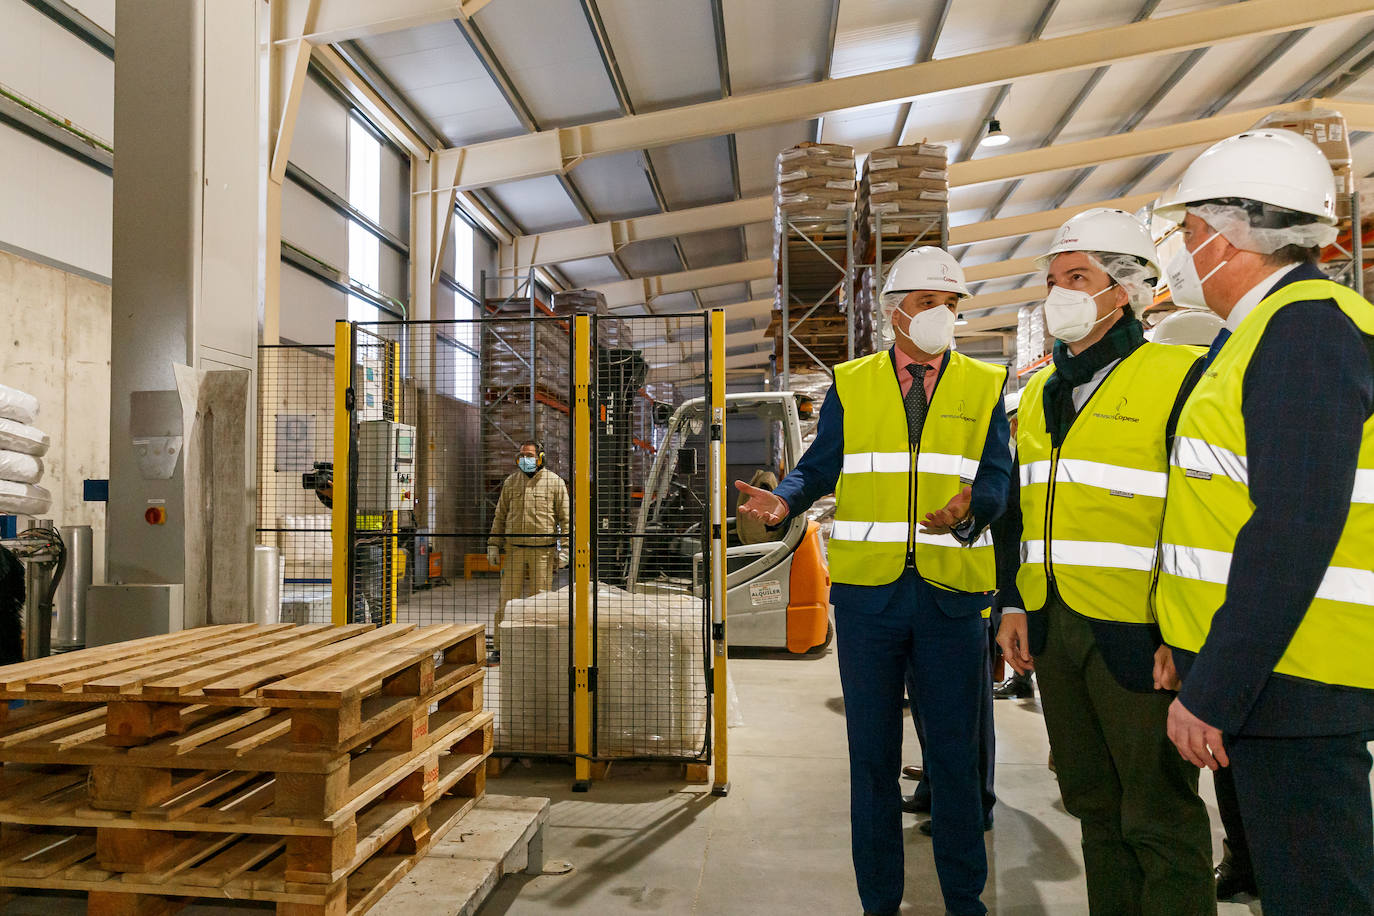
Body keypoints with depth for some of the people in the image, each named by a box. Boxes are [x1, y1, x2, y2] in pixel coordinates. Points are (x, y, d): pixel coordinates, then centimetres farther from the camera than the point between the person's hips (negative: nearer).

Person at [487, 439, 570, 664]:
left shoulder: (555, 482, 3)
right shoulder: (511, 482, 11)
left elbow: (565, 519, 3)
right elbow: (500, 516, 16)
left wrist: (564, 548, -3)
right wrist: (493, 544, 10)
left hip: (543, 551, -2)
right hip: (514, 549, 2)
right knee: (507, 599, 2)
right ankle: (499, 649, 10)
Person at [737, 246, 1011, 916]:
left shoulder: (985, 387, 8)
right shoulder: (850, 384, 8)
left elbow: (997, 478, 1)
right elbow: (820, 466, 6)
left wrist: (969, 508, -22)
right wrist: (784, 501, -15)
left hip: (953, 592, 0)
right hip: (868, 590, 0)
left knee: (954, 754, 10)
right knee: (871, 753, 10)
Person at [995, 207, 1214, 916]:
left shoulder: (1177, 379, -8)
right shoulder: (1040, 393, 14)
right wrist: (1015, 603, 14)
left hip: (1136, 637, -7)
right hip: (1054, 629, 7)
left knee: (1160, 818, 6)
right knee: (1093, 804, 19)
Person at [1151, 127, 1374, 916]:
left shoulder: (1307, 326, -16)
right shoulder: (1263, 330, 16)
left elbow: (1295, 531, -25)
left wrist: (1213, 694, -22)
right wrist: (1191, 646, 16)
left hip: (1288, 682, -10)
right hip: (1263, 668, 10)